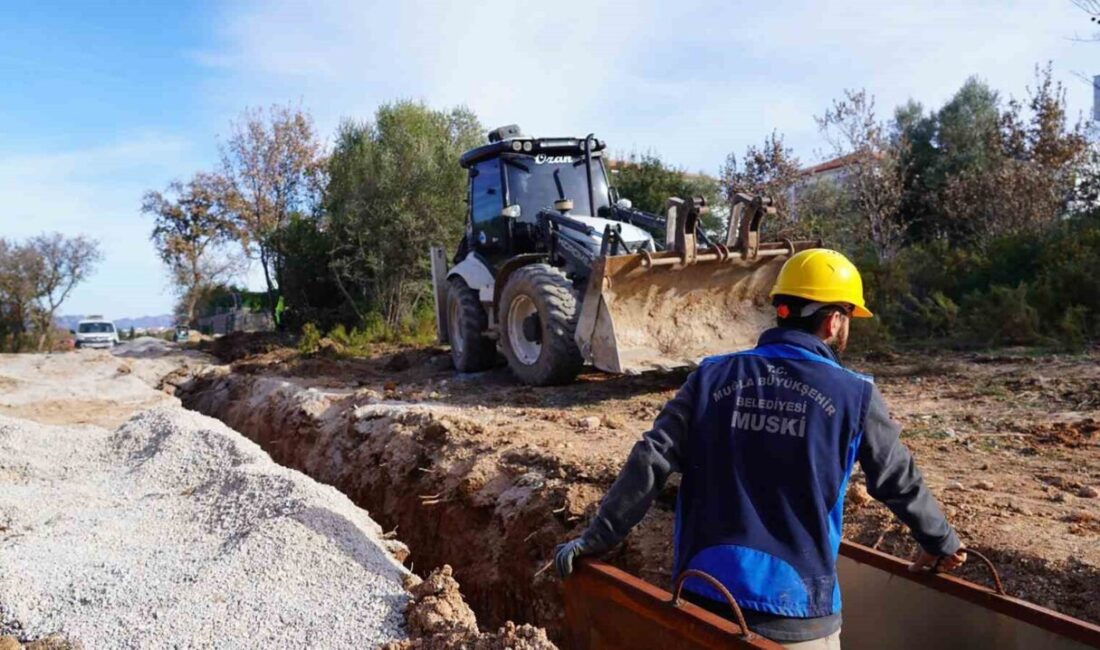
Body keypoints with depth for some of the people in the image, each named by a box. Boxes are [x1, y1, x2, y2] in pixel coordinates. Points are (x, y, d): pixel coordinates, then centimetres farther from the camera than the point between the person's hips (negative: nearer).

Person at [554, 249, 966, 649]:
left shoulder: (712, 377, -3)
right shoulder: (853, 395, -5)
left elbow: (650, 462, -7)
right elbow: (901, 483, 7)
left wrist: (598, 537, -1)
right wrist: (942, 544, 26)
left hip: (703, 596, 2)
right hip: (794, 611, -1)